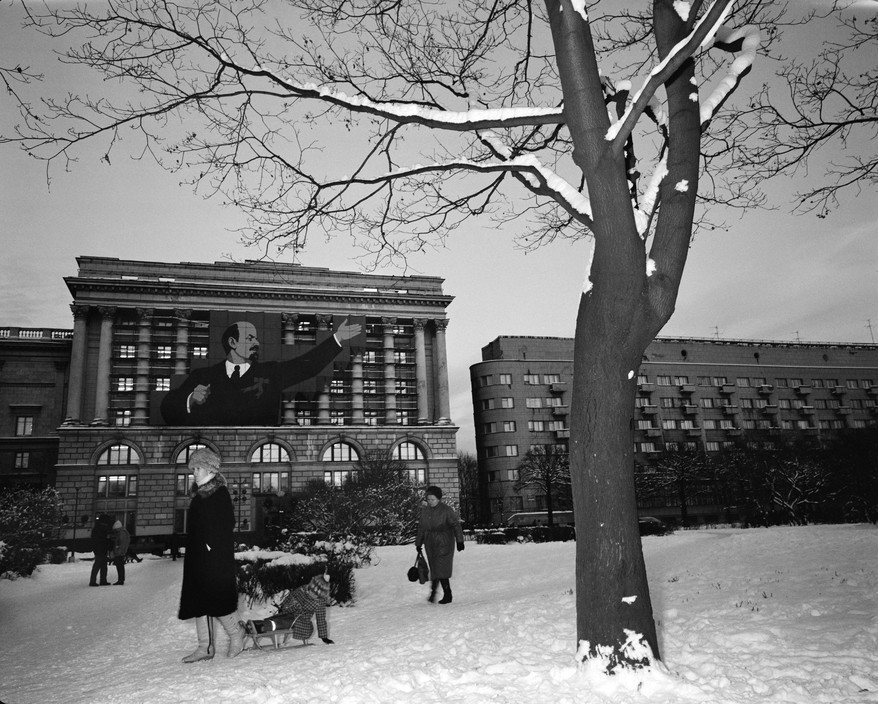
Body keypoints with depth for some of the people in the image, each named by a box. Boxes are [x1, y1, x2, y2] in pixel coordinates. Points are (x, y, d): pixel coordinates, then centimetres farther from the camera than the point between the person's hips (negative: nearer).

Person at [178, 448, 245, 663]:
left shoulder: (220, 493, -9)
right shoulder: (198, 496, 15)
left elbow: (228, 524, -15)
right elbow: (195, 528, 18)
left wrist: (211, 545, -18)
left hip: (215, 557, -9)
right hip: (197, 557, 9)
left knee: (216, 599, -6)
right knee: (199, 601, 8)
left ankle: (236, 634, 14)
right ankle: (205, 647, 14)